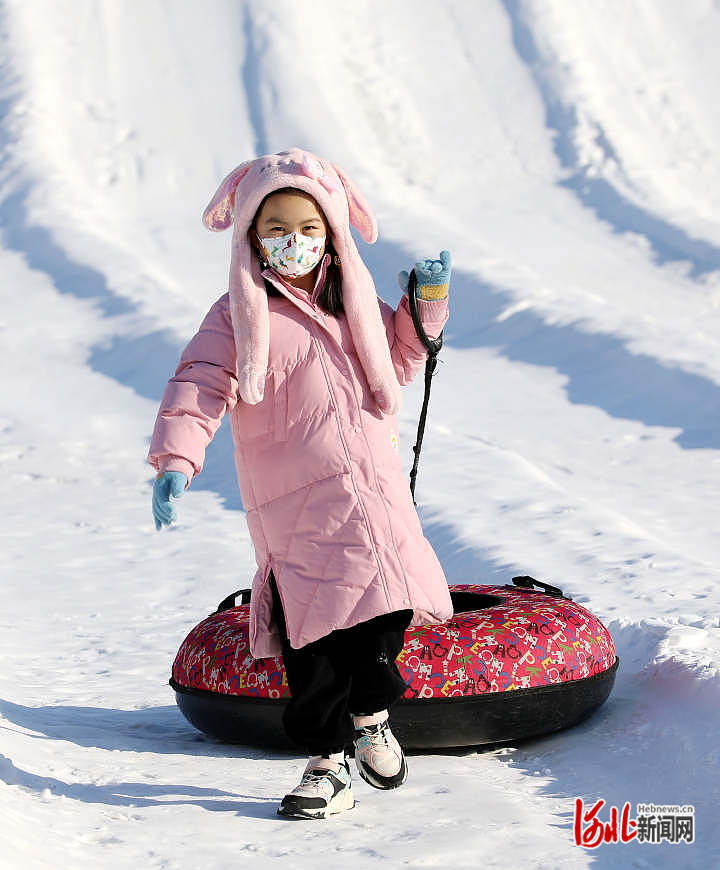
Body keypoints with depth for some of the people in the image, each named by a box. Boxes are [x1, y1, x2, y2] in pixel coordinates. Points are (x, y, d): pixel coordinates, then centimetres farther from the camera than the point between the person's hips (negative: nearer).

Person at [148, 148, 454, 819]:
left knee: (389, 610, 1)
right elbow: (198, 387, -12)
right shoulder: (237, 317, -3)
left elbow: (396, 363, 29)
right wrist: (174, 460, -27)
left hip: (375, 491, 5)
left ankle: (370, 713, 29)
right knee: (314, 636, -5)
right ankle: (327, 762, 9)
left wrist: (425, 308, 14)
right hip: (296, 509, -4)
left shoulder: (355, 303, 14)